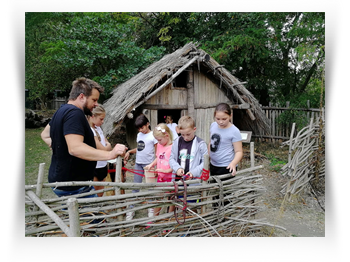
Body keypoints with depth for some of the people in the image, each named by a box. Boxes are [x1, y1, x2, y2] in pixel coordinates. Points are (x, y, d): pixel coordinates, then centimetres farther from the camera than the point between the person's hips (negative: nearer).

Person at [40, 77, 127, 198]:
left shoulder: (61, 111, 12)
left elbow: (45, 135, 27)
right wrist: (110, 154, -40)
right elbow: (75, 148, -35)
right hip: (74, 187, -11)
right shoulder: (74, 113, -21)